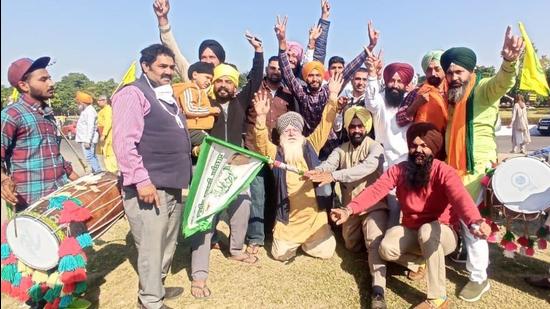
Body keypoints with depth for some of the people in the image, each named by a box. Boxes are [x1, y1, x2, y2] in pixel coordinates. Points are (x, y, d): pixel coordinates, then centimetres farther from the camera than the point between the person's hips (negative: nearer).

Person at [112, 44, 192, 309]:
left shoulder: (168, 96, 19)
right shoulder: (133, 94, -9)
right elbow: (124, 142, -18)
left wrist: (193, 147, 20)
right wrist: (141, 179, -22)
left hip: (173, 185, 9)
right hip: (148, 187, -9)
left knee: (168, 243, 18)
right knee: (151, 246, 0)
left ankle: (157, 287, 36)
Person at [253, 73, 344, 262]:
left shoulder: (310, 146, 2)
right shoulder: (276, 153, -1)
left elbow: (325, 125, -4)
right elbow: (262, 141, -18)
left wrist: (333, 97, -15)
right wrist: (261, 117, -34)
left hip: (314, 215, 1)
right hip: (288, 218, 0)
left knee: (325, 252, 1)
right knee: (280, 254, 0)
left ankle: (307, 243, 33)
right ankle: (294, 242, 33)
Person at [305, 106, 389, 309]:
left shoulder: (375, 147, -10)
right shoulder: (341, 150, 5)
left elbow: (367, 167, -32)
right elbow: (327, 164, -15)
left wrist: (333, 175, -43)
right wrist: (316, 172, -41)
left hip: (373, 205, -5)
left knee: (374, 242, -25)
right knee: (352, 246, 15)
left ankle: (378, 290, -26)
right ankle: (363, 235, 43)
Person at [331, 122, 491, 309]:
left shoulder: (443, 172, -19)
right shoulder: (399, 170, -8)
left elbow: (460, 197, -39)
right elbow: (375, 190, -21)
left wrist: (475, 222, -61)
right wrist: (350, 210, -38)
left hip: (441, 233, -3)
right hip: (410, 231, 3)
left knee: (426, 230, -38)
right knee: (387, 249, -26)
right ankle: (420, 261, 9)